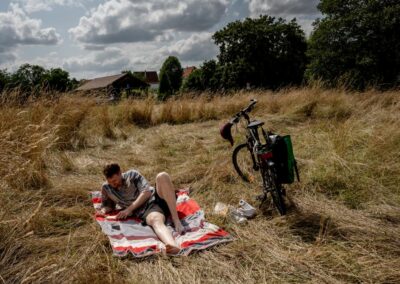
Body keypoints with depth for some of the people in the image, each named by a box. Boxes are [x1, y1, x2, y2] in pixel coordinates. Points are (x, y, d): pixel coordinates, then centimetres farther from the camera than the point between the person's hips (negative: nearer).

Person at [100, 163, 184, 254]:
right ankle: (173, 245, -73)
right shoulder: (106, 188, 11)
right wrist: (103, 211, -5)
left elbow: (147, 192, -4)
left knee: (162, 176, -31)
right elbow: (107, 205, 21)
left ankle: (176, 220, -35)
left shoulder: (132, 175, 6)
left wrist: (129, 209, -11)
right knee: (156, 221, -39)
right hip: (147, 210, -1)